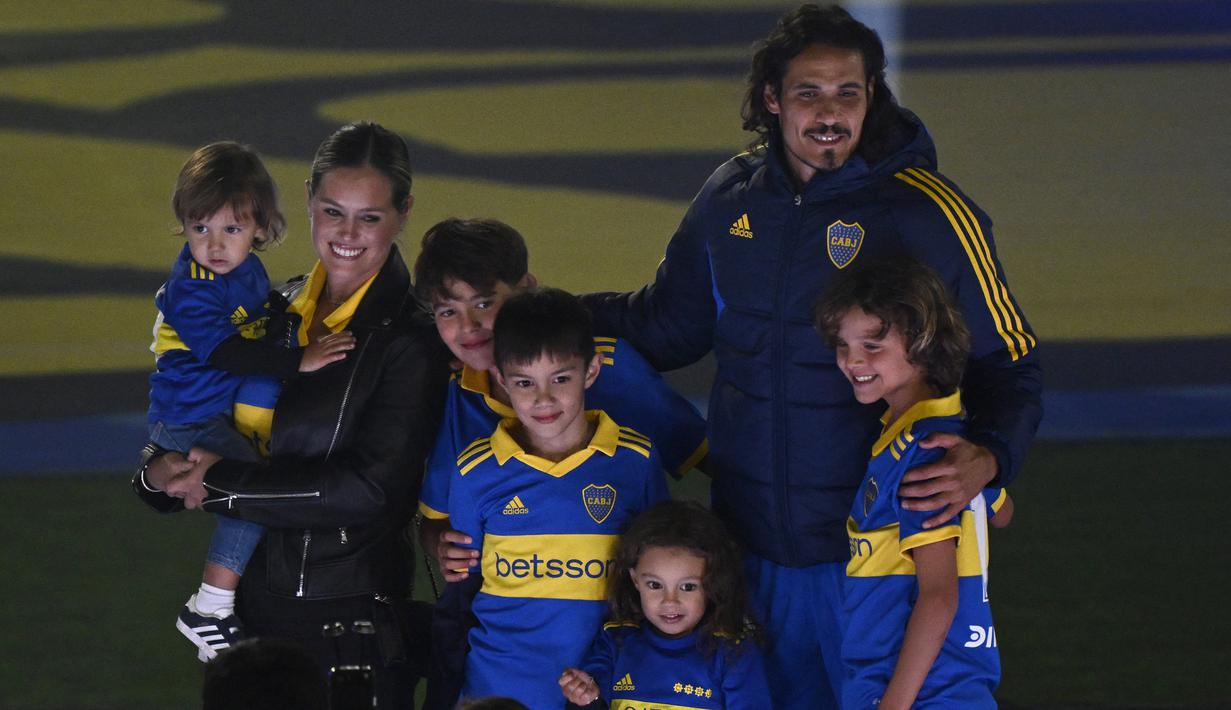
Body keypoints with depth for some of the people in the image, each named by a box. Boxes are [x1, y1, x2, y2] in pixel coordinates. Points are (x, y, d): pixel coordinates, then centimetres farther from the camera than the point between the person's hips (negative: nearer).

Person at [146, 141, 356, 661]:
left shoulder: (247, 268, 5)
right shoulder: (192, 288, -23)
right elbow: (225, 353, -32)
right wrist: (299, 361, -35)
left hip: (228, 412, 10)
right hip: (189, 421, -10)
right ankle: (207, 612, -16)